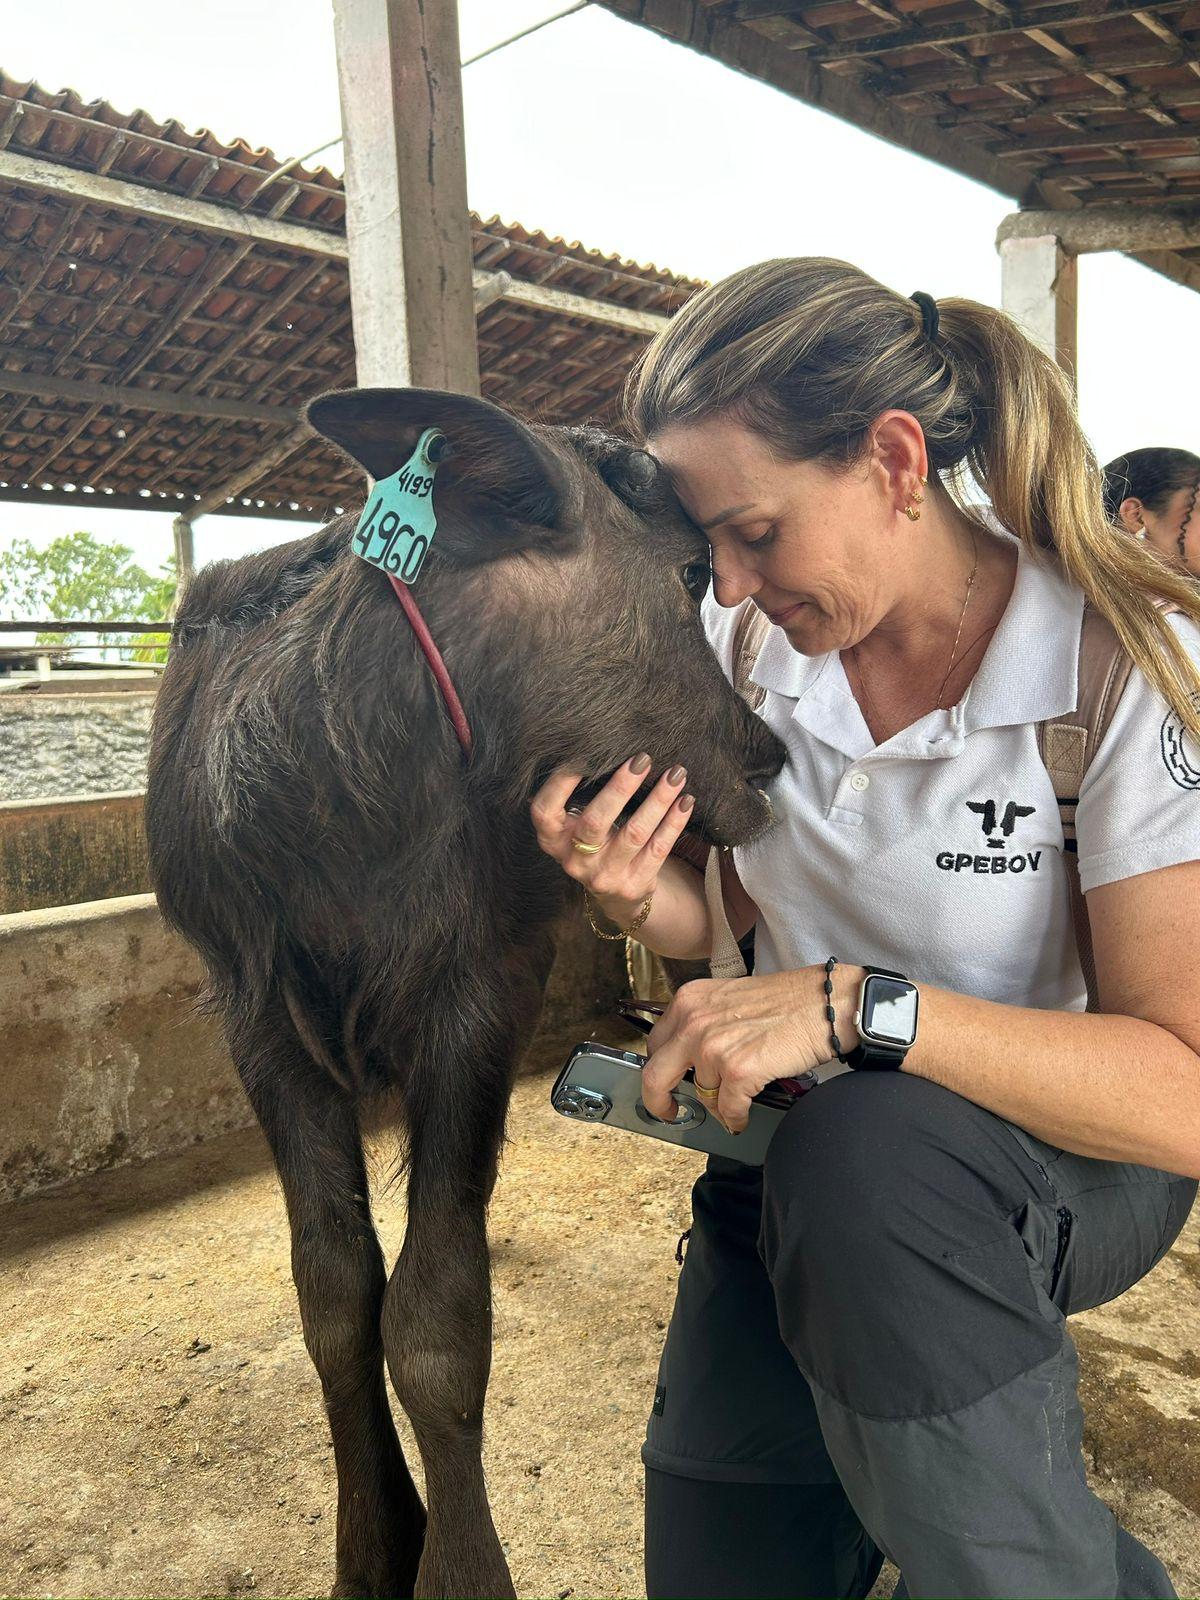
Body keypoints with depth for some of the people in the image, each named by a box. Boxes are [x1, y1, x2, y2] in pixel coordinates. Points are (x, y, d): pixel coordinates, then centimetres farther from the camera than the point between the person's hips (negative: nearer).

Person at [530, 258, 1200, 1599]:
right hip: (796, 1165, 4)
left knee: (861, 1154, -37)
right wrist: (644, 896, -19)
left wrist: (858, 1007, -37)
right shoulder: (741, 635, -7)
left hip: (1076, 1163, -3)